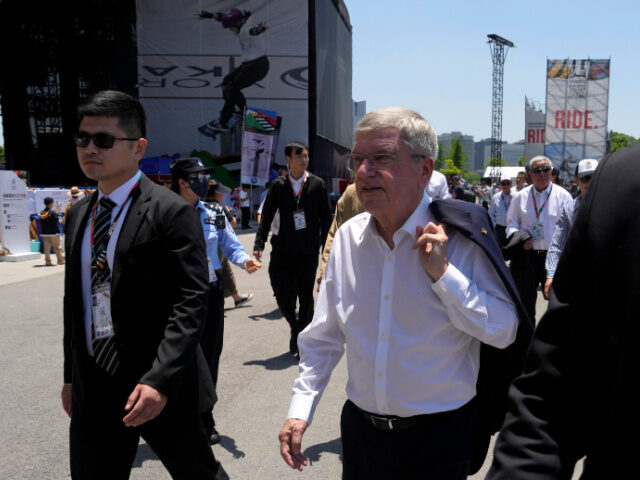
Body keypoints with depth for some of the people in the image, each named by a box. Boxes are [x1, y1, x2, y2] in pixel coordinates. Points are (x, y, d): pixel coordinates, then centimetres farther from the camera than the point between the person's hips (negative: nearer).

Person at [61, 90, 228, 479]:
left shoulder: (172, 211, -12)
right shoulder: (78, 215, 10)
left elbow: (191, 302, -18)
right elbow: (75, 300, 15)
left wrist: (159, 381, -24)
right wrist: (71, 375, 16)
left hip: (158, 387, -5)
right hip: (92, 389, 6)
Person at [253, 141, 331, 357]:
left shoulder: (317, 184, 3)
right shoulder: (278, 186, 5)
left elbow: (326, 218, 5)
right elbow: (266, 216, 6)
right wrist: (259, 244, -3)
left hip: (308, 253, -1)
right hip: (282, 252, 1)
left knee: (305, 298, 6)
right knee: (284, 298, -1)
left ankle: (301, 340, 24)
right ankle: (296, 326, 30)